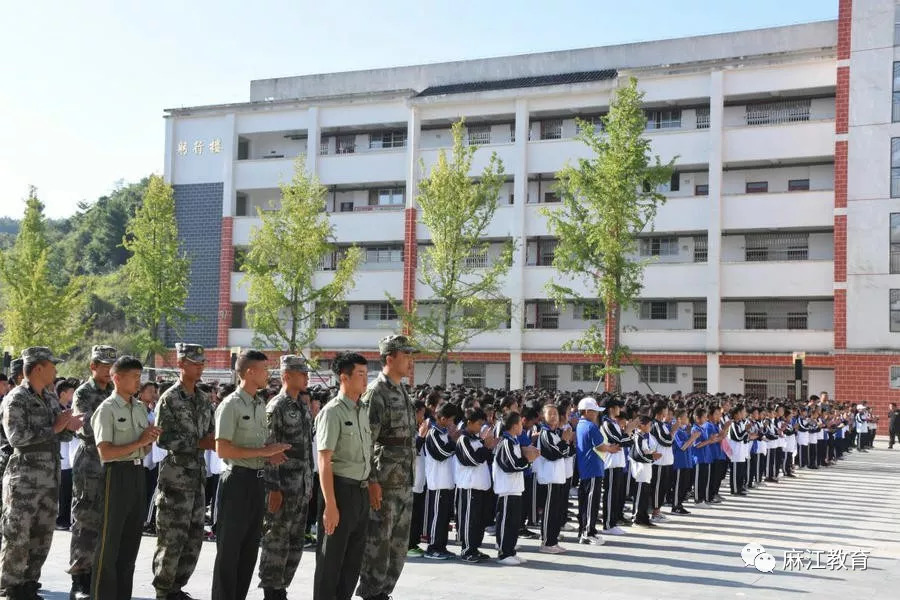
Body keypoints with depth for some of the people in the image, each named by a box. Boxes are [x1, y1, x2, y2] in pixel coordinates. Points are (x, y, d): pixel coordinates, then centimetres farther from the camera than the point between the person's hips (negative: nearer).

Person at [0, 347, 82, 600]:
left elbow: (61, 436, 20)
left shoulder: (51, 399, 13)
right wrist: (54, 429, -17)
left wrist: (69, 428, -3)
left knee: (42, 538, 11)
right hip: (25, 479, -7)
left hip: (50, 479, 7)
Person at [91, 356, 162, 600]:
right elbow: (105, 452, -17)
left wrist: (149, 440, -2)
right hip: (117, 473, -7)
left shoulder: (140, 408, 13)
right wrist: (138, 442, -15)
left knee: (131, 539, 13)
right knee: (110, 540, -1)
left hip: (138, 473, 8)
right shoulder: (107, 409, -10)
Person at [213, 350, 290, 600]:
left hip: (258, 479, 8)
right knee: (229, 549, 1)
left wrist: (271, 455, 2)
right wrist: (264, 452, -18)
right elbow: (222, 449, -19)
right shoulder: (231, 405, -12)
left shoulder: (261, 404, 13)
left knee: (250, 548, 13)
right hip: (237, 479, -8)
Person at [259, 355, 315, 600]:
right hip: (284, 486, -8)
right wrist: (274, 489, -19)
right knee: (276, 540, 0)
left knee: (295, 542, 12)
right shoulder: (276, 407, -11)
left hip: (303, 486, 8)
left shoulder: (304, 405, 13)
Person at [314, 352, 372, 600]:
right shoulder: (332, 412, -13)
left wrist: (369, 488, 11)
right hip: (341, 488, -8)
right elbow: (324, 461, -17)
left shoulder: (363, 411, 11)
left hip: (361, 491, 8)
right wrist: (330, 505, -21)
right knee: (331, 558, 2)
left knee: (354, 556, 15)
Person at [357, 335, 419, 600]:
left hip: (405, 481, 9)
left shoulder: (402, 392, 15)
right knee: (378, 540, -1)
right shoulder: (376, 392, -12)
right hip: (384, 481, -9)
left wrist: (410, 474, 18)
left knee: (399, 542, 13)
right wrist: (372, 481, -20)